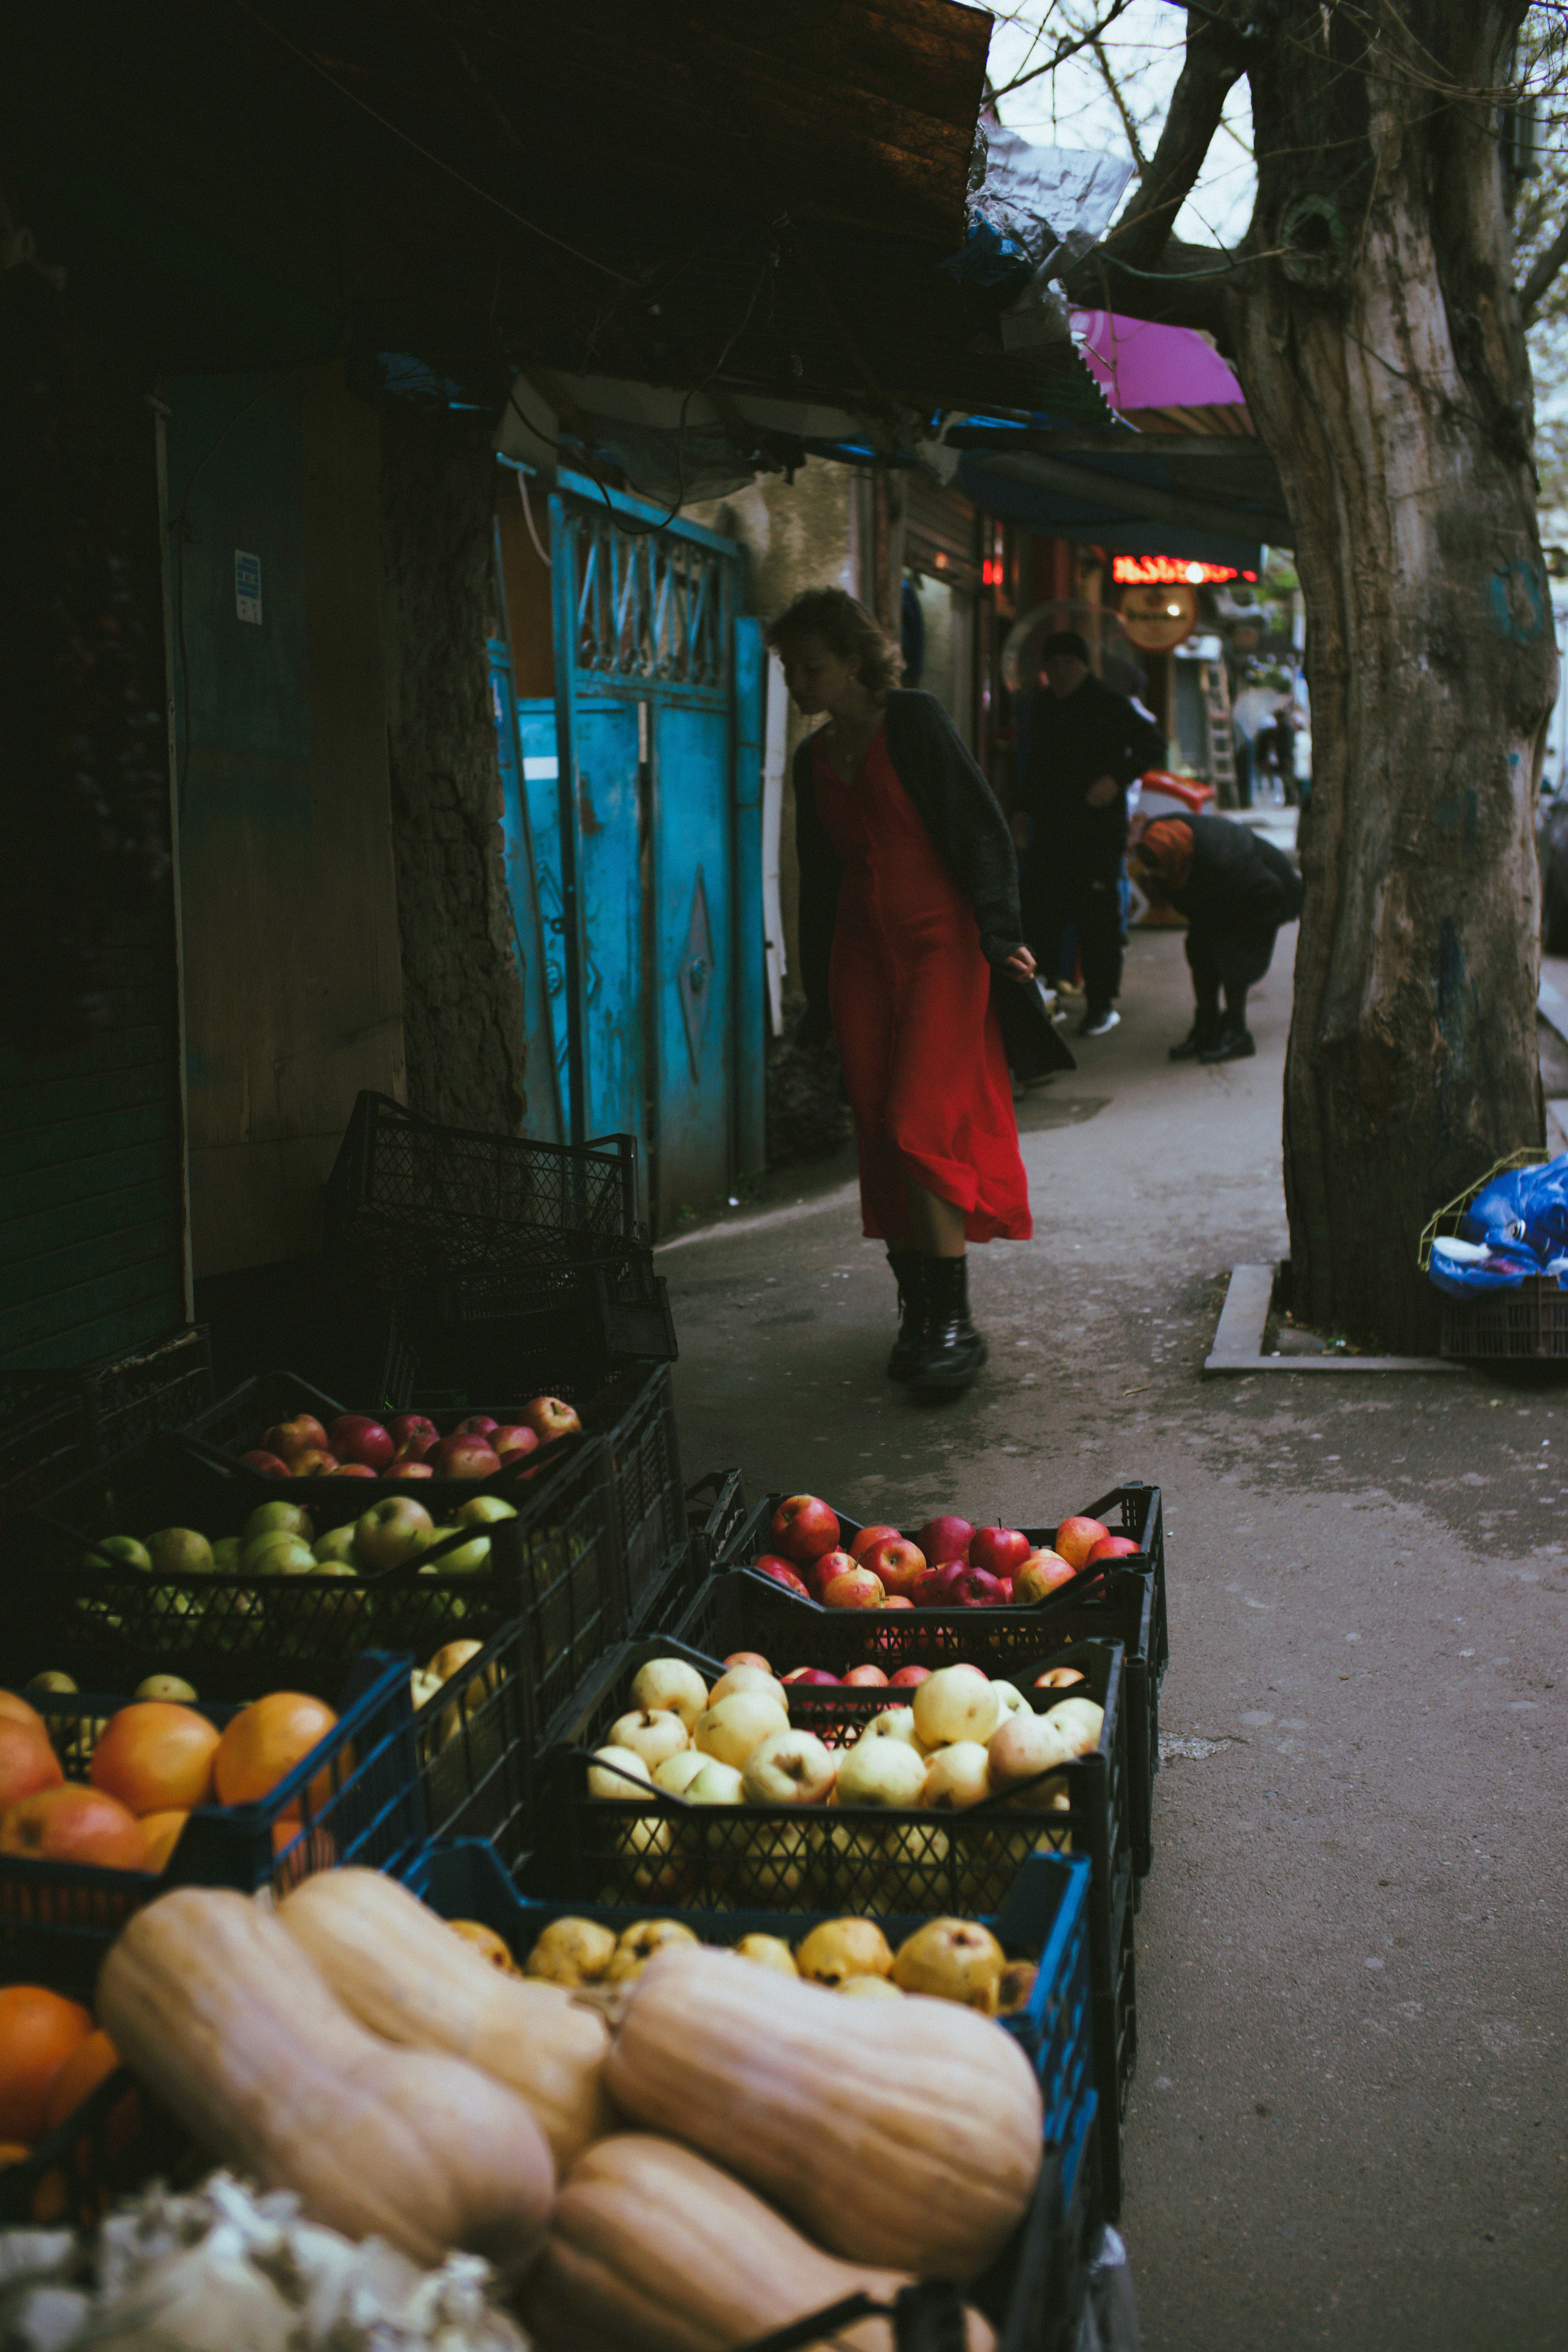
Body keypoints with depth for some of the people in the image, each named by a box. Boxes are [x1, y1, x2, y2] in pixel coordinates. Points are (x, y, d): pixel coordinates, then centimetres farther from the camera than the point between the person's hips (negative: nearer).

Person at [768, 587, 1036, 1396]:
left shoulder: (914, 723, -4)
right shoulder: (814, 759, 14)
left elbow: (980, 827, -8)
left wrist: (998, 931, -18)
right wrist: (817, 997, 19)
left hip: (938, 944, -6)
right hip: (861, 956, 6)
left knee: (918, 1126, -14)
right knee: (880, 1141, 4)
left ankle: (955, 1323, -8)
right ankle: (917, 1315, 14)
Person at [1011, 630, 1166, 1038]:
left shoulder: (1109, 704, -4)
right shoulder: (1045, 707, 15)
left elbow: (1153, 746, -5)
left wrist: (1117, 779, -15)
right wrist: (1024, 809, 17)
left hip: (1098, 828, -6)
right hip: (1050, 829, 6)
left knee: (1098, 916, -4)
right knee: (1038, 912, 4)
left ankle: (1102, 1004, 3)